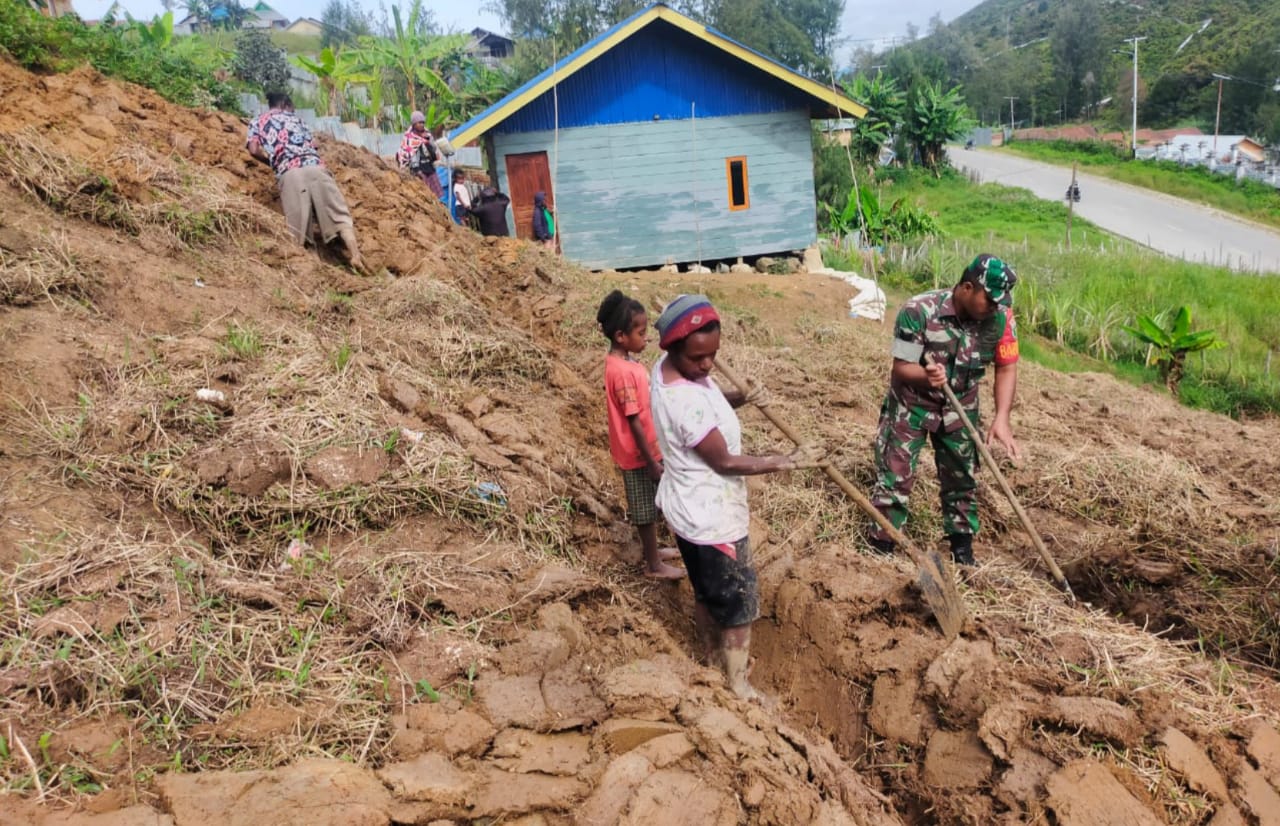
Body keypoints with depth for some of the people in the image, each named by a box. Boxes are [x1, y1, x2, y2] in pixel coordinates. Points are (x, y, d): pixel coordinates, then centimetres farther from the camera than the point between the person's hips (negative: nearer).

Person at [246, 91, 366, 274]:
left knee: (297, 226, -5)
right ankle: (355, 255, -20)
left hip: (289, 172, -1)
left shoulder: (257, 121, 26)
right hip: (315, 166, 1)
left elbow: (254, 150, 12)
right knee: (339, 215, -4)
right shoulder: (294, 117, 31)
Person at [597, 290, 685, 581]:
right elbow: (633, 421, -25)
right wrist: (651, 461, -19)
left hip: (647, 449, 9)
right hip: (638, 455, -9)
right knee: (646, 510, 8)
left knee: (651, 507, 23)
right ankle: (654, 565, 23)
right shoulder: (623, 372, -27)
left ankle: (652, 550, 40)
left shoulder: (622, 362, 2)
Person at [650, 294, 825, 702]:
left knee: (706, 591, 28)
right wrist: (788, 461, -19)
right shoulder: (686, 402, -35)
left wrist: (740, 398, -9)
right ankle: (737, 682, 29)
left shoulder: (668, 367, -7)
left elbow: (711, 402, 11)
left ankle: (713, 654, 48)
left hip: (690, 507, 9)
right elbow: (724, 462, -25)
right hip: (711, 518, -9)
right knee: (739, 601, 11)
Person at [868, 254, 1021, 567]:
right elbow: (901, 367, -23)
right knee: (895, 477, -2)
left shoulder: (1000, 318, -17)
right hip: (911, 403, -3)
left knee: (962, 479, 13)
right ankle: (880, 551, 10)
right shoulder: (918, 311, -29)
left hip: (961, 408, 4)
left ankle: (963, 551, 30)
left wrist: (1001, 418, -21)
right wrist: (926, 376, -45)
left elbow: (1006, 368, -9)